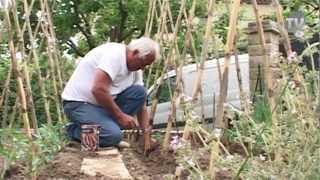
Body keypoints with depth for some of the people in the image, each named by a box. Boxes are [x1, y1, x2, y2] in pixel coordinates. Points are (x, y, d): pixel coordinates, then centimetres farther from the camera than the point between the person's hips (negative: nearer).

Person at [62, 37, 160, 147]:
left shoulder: (136, 69, 6)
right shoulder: (114, 54, -21)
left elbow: (141, 104, 8)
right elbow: (98, 89, -31)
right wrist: (120, 115, -22)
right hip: (79, 103, -8)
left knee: (139, 92, -8)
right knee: (113, 135, -28)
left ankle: (109, 127, -2)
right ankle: (74, 130, -2)